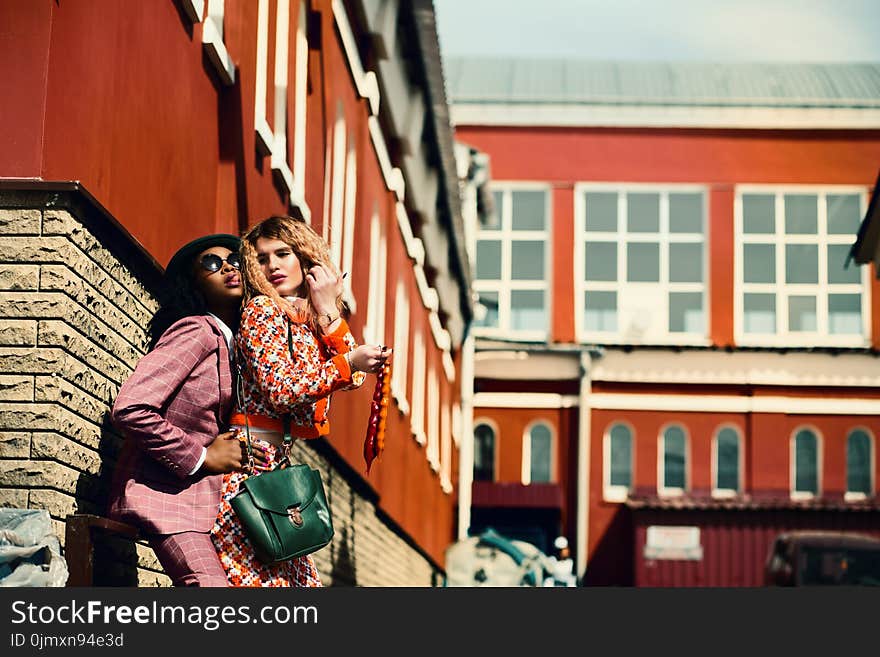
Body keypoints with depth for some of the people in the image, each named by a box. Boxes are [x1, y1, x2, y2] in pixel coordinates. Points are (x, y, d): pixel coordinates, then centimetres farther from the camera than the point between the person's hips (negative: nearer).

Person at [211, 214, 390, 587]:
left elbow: (353, 378, 4)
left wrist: (328, 309, 1)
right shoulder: (263, 311, -7)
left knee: (302, 582, 7)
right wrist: (348, 363, -17)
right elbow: (279, 389, -17)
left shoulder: (309, 323, 15)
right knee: (263, 583, -14)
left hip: (274, 466, 9)